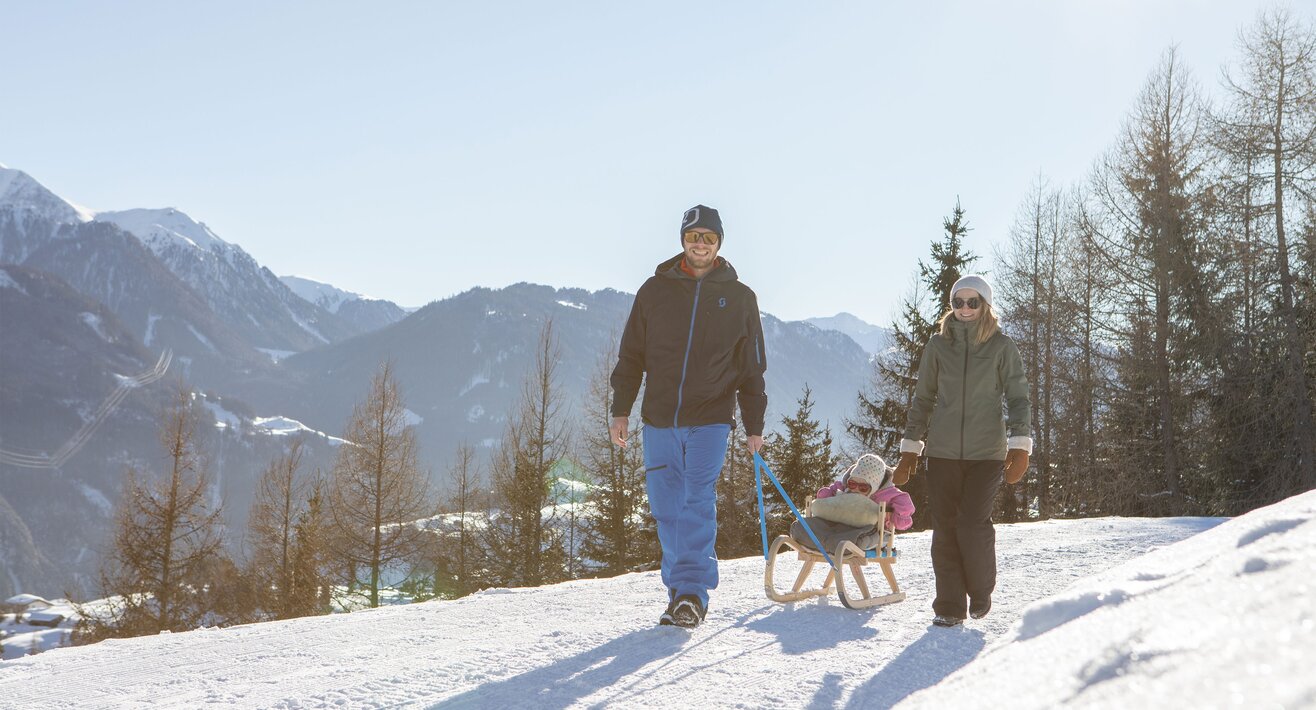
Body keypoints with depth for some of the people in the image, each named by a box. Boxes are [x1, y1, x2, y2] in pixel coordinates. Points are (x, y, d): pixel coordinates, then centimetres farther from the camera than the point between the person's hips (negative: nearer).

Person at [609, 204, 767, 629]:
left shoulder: (739, 298, 7)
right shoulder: (655, 291, 8)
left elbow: (751, 368, 11)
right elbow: (631, 357, 11)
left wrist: (754, 426, 7)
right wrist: (621, 410, 4)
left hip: (710, 420, -2)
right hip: (659, 419, 2)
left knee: (697, 503, -11)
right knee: (666, 509, 5)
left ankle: (693, 592, -9)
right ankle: (680, 590, 17)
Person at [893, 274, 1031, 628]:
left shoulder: (1001, 346, 3)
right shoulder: (939, 344, 8)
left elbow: (1018, 397, 2)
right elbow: (923, 398, 15)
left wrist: (1020, 445, -10)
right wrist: (910, 448, 12)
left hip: (986, 451, -2)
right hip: (943, 450, 2)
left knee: (973, 524, -11)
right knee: (945, 528, 1)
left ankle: (981, 591, 15)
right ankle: (949, 605, 10)